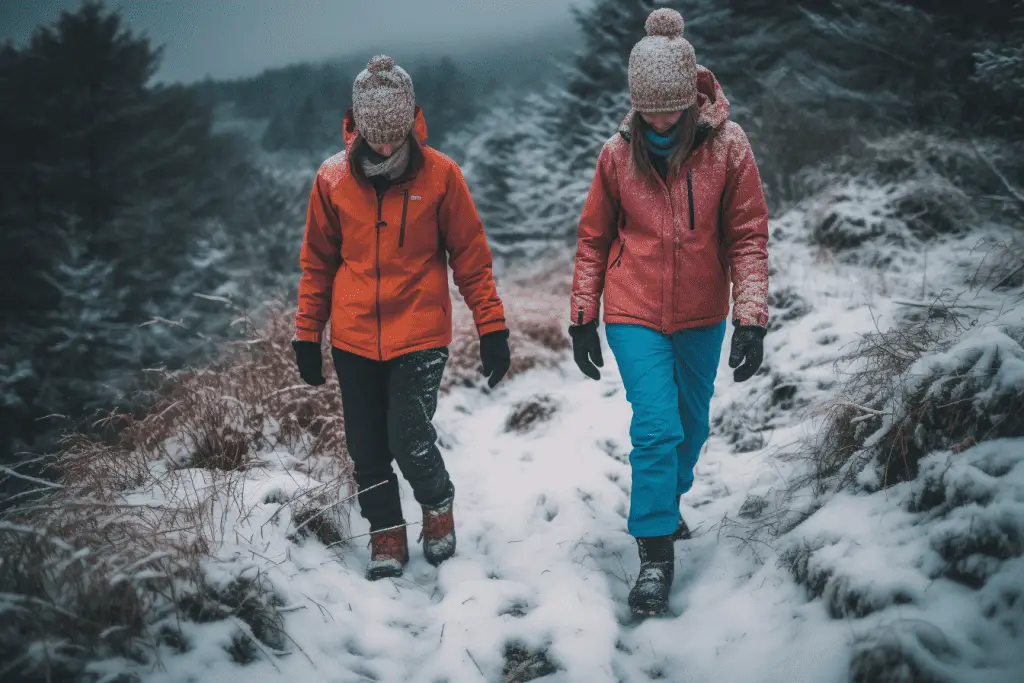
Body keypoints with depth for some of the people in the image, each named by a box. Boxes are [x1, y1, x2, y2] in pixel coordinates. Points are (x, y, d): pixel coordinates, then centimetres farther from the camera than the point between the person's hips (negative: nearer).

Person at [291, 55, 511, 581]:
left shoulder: (440, 174, -5)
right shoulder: (333, 178, 0)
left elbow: (471, 256, 0)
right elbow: (317, 263, 9)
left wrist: (492, 327, -2)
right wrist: (306, 335, 9)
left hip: (420, 335, -3)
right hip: (353, 339, 3)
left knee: (409, 439, -11)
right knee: (367, 448, 7)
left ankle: (438, 506, 20)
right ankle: (386, 534, 28)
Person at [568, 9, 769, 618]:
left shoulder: (727, 145, -9)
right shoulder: (619, 153, -6)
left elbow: (748, 236, -6)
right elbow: (594, 239, 4)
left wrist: (752, 319, -12)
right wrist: (583, 318, 4)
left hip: (702, 316, 2)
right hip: (635, 315, -2)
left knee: (692, 423, 18)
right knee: (656, 428, -11)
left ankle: (667, 502, 45)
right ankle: (656, 554, 0)